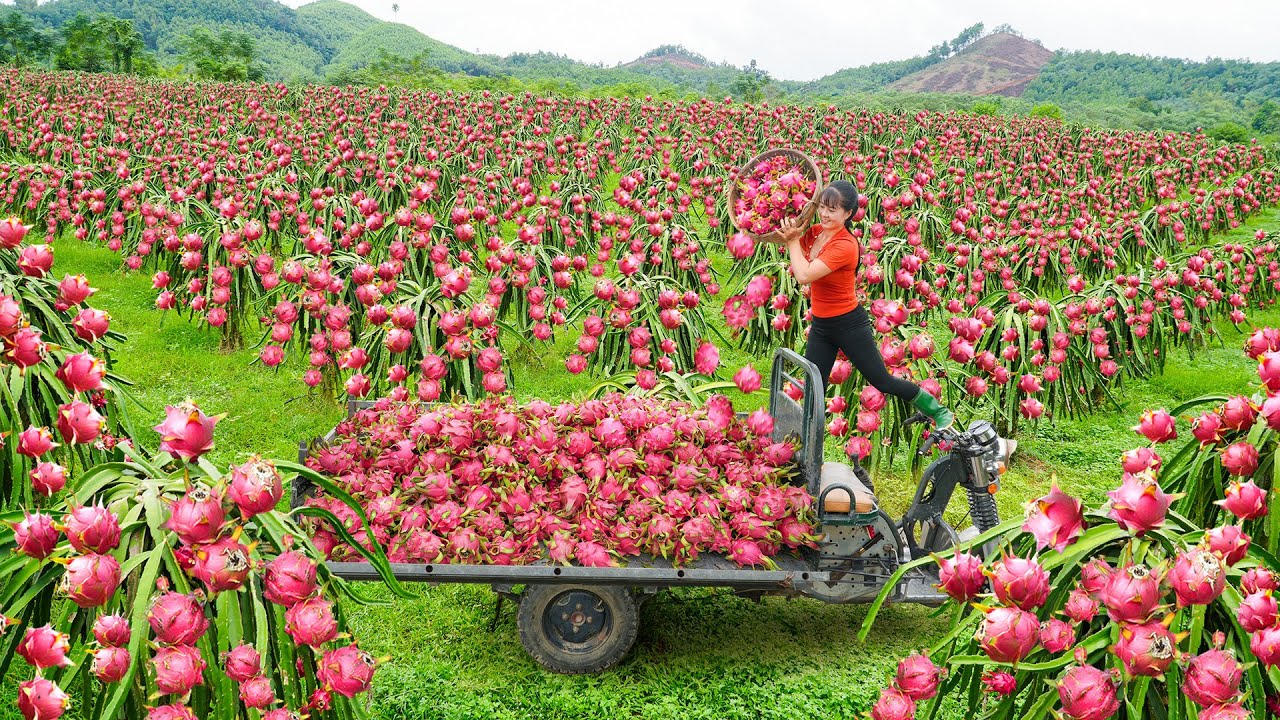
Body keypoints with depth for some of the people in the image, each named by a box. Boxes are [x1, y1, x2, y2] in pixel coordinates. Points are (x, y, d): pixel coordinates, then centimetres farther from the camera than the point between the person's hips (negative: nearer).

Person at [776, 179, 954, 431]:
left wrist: (792, 240, -21)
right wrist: (791, 235, -10)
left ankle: (938, 411, 25)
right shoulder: (814, 233, -2)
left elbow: (804, 275, -32)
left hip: (849, 324, -7)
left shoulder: (845, 245, -25)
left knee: (882, 381, 5)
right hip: (820, 325, 7)